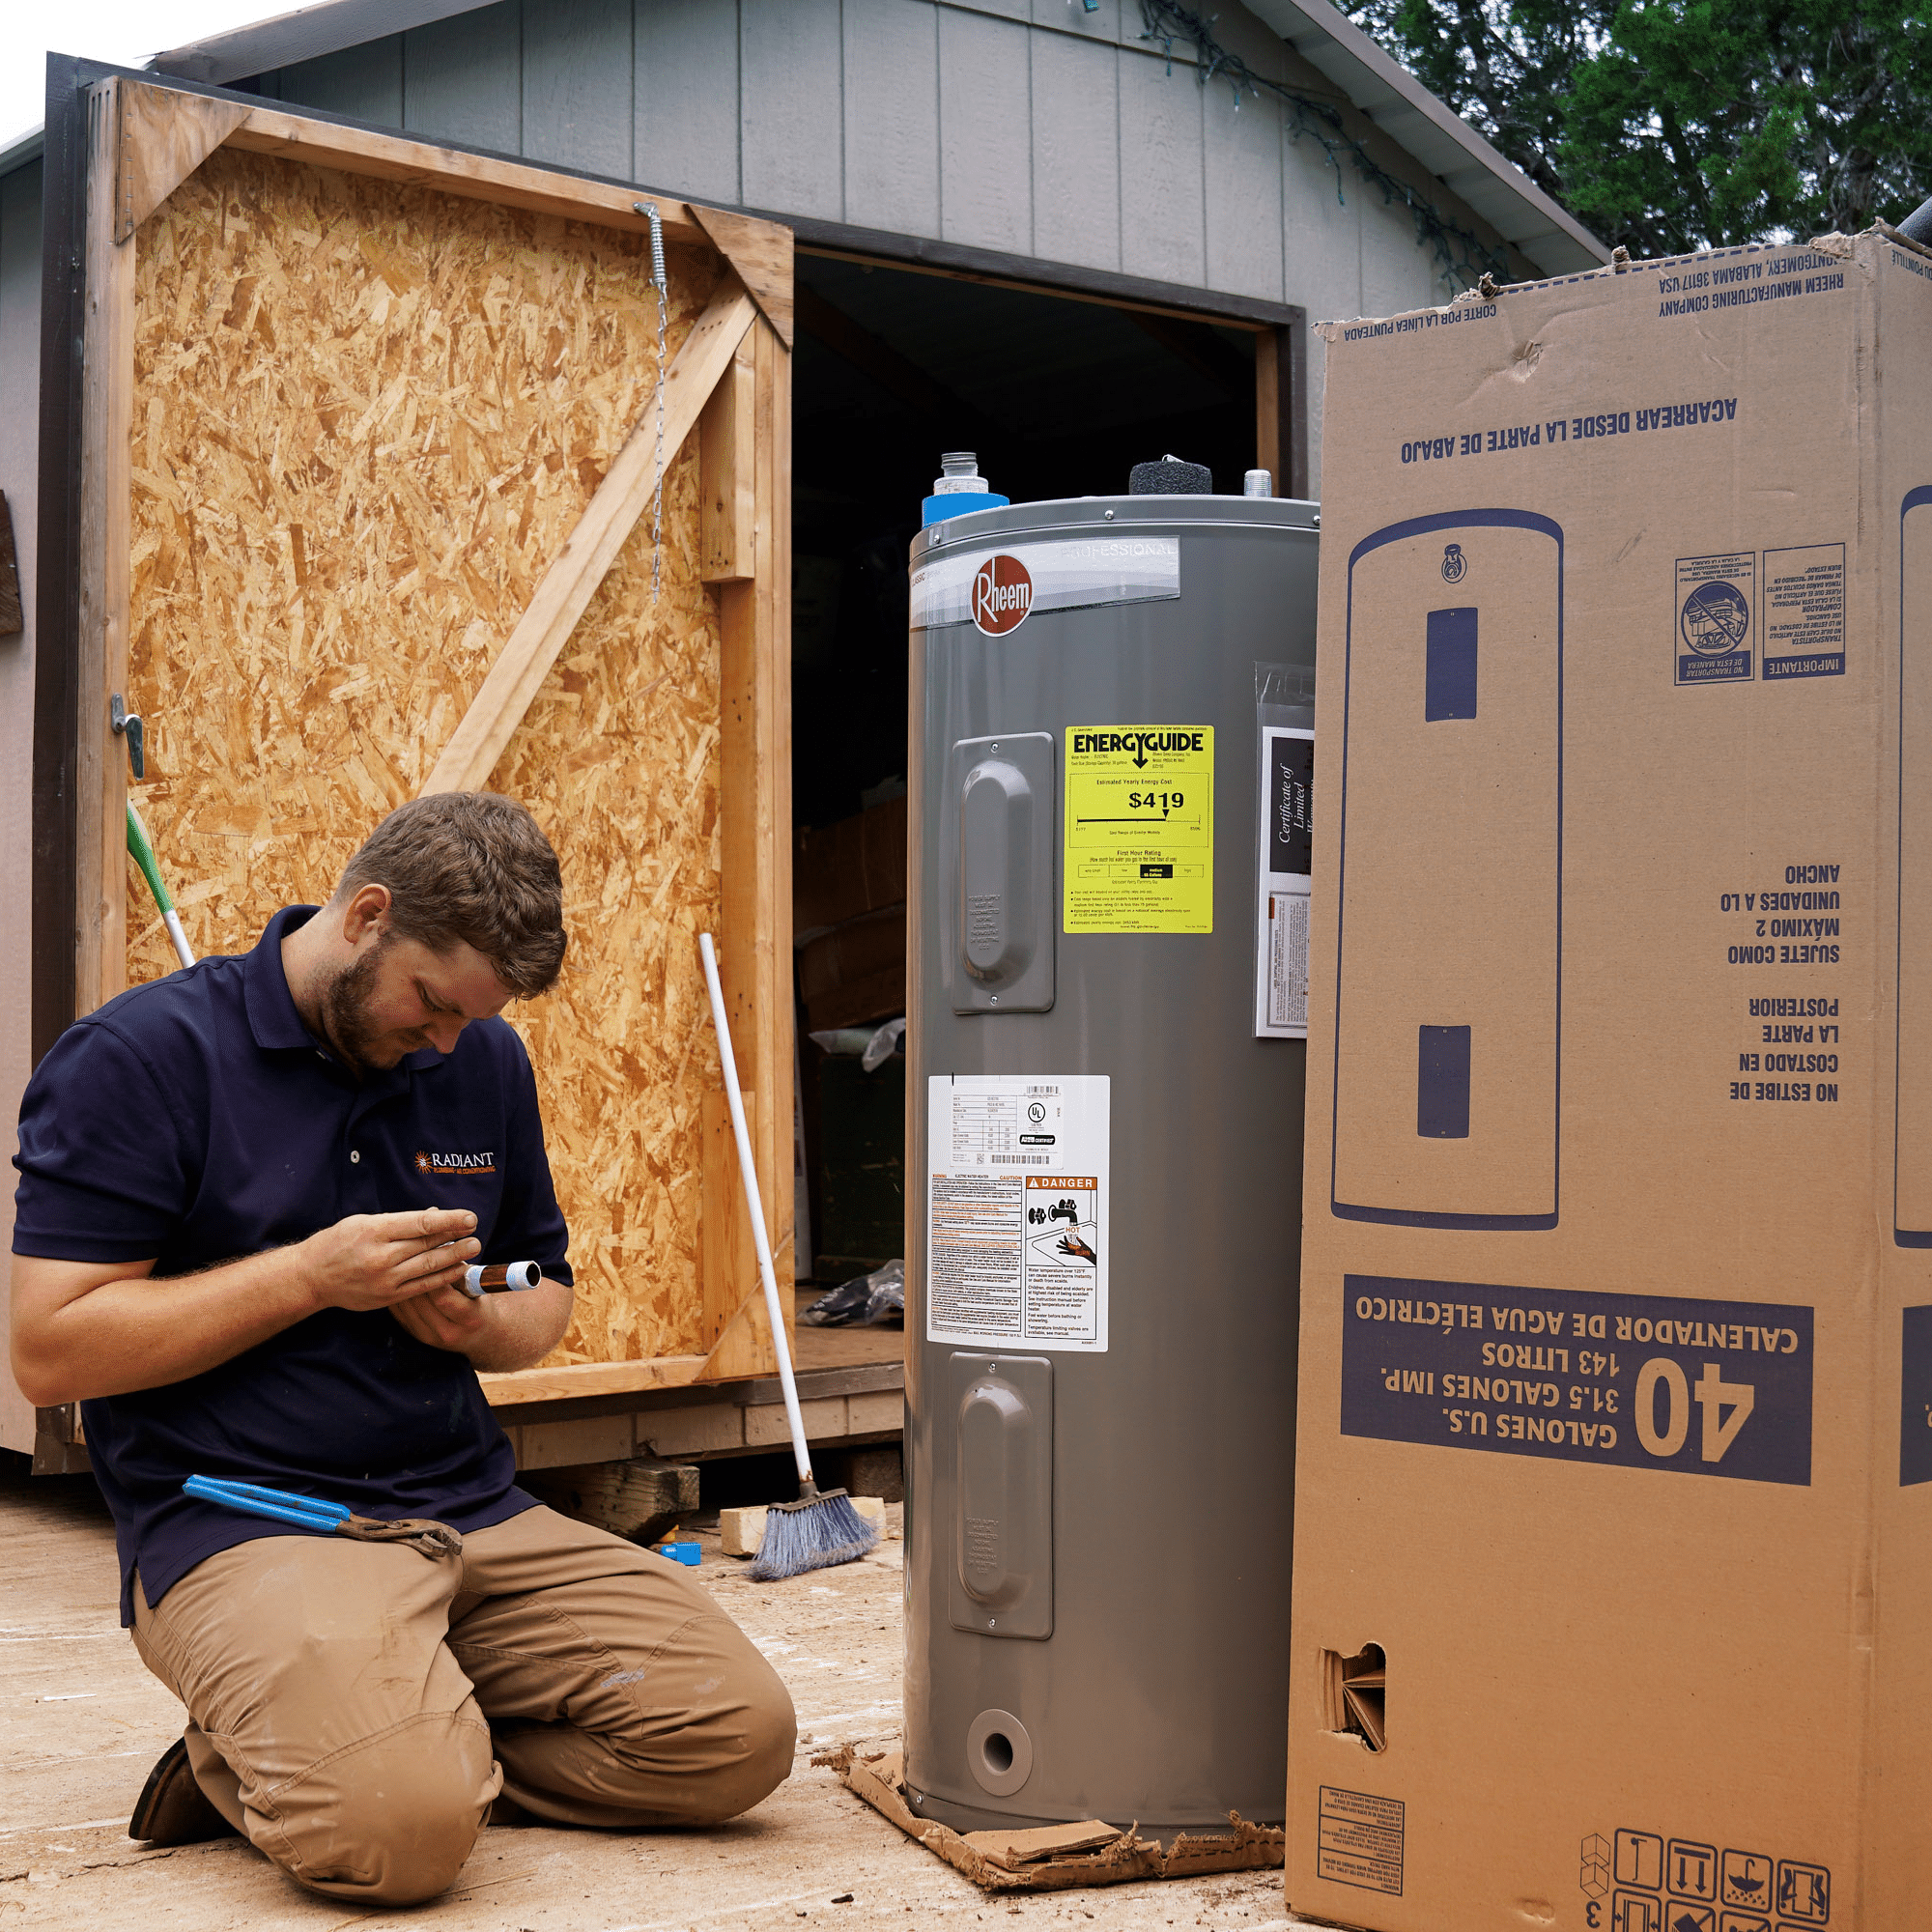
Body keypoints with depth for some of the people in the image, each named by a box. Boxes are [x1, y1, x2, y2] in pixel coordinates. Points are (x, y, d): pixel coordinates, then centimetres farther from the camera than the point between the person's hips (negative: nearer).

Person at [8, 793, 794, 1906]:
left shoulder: (486, 1061, 13)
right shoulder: (140, 1058, -5)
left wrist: (479, 1323, -2)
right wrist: (312, 1275, -15)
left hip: (478, 1510, 7)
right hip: (240, 1524, -6)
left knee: (739, 1731, -13)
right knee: (402, 1826, -33)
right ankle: (252, 1759, 2)